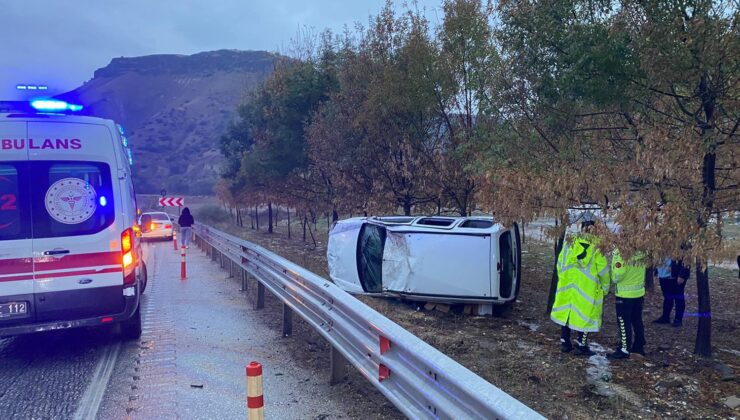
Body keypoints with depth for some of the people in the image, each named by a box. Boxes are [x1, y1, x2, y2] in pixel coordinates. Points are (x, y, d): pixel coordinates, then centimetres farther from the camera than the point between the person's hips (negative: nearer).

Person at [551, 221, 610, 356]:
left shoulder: (569, 243, 1)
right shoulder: (596, 247, -9)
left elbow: (560, 265, 6)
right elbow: (603, 270, -6)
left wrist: (562, 279, 19)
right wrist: (605, 288, 8)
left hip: (567, 287, 4)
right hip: (588, 288, -3)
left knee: (567, 312, 14)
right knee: (585, 315, 6)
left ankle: (564, 342, 21)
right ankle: (582, 346, 12)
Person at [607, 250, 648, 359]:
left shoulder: (622, 253, -22)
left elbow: (616, 277, -17)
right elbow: (645, 270, 10)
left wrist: (615, 257, -12)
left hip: (625, 294, -7)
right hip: (639, 292, 7)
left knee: (624, 322, 1)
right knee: (637, 321, 16)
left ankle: (624, 350, 5)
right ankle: (639, 346, 26)